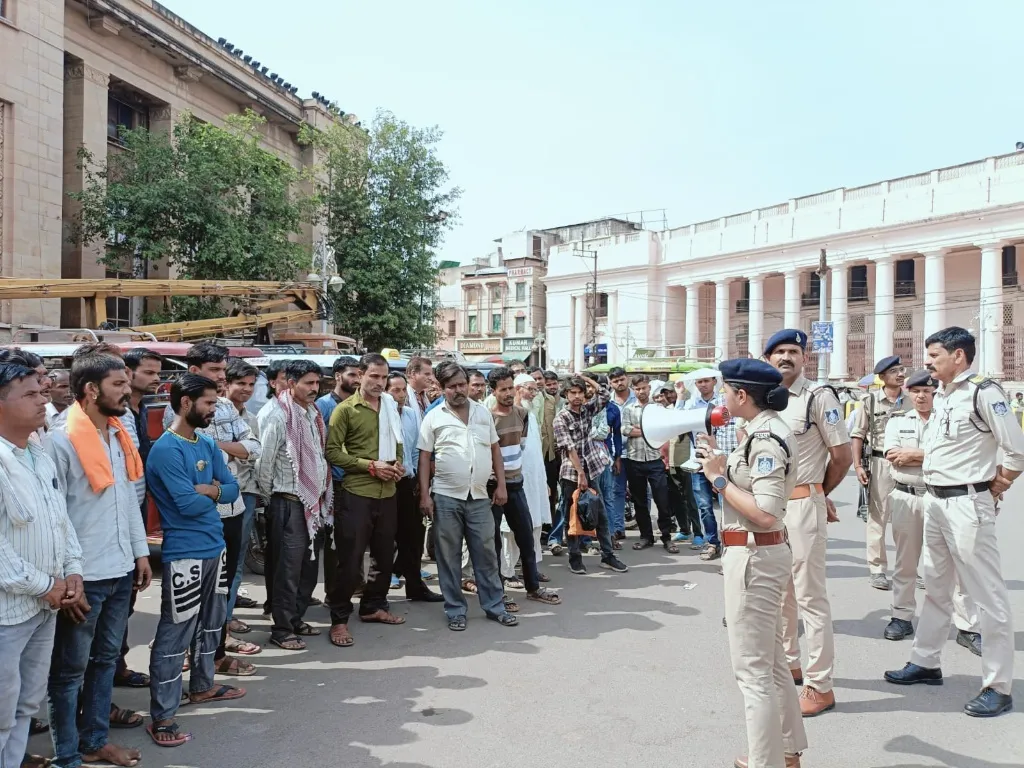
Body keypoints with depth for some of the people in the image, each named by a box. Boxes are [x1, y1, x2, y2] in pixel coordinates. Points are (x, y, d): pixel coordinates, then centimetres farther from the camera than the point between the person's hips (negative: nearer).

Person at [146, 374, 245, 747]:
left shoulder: (209, 444, 9)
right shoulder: (166, 449, -17)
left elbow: (232, 489, 7)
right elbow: (188, 503, -24)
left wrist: (209, 490, -14)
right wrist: (215, 493, -4)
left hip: (215, 547, 9)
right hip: (184, 554, -9)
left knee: (212, 622, 22)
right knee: (175, 633, -3)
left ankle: (203, 685, 40)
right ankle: (162, 716, 5)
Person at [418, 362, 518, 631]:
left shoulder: (483, 412, 8)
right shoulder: (434, 417, -2)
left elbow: (495, 450, 11)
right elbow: (424, 458, -1)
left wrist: (501, 485, 5)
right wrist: (424, 495, -6)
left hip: (480, 497, 2)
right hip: (445, 497, -2)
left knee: (486, 554, 9)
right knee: (449, 556, 6)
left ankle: (495, 606, 21)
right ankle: (455, 611, 18)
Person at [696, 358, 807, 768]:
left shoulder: (766, 438, -20)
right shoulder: (766, 430, 10)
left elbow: (765, 514, -26)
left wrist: (718, 479, -19)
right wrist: (722, 461, 6)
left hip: (753, 557, -11)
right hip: (761, 554, 11)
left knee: (753, 669, 2)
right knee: (771, 661, 22)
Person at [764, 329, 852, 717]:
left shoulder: (818, 397, -8)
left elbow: (843, 456, -6)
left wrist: (818, 494, 5)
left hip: (803, 506, -7)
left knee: (810, 596, -2)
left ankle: (820, 686, 7)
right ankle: (788, 664, 33)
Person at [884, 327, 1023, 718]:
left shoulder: (984, 393, -14)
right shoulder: (941, 396, 11)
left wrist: (992, 490, -5)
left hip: (966, 505, -9)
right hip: (934, 501, 9)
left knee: (988, 596, 0)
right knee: (935, 587, 19)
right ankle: (925, 662, 32)